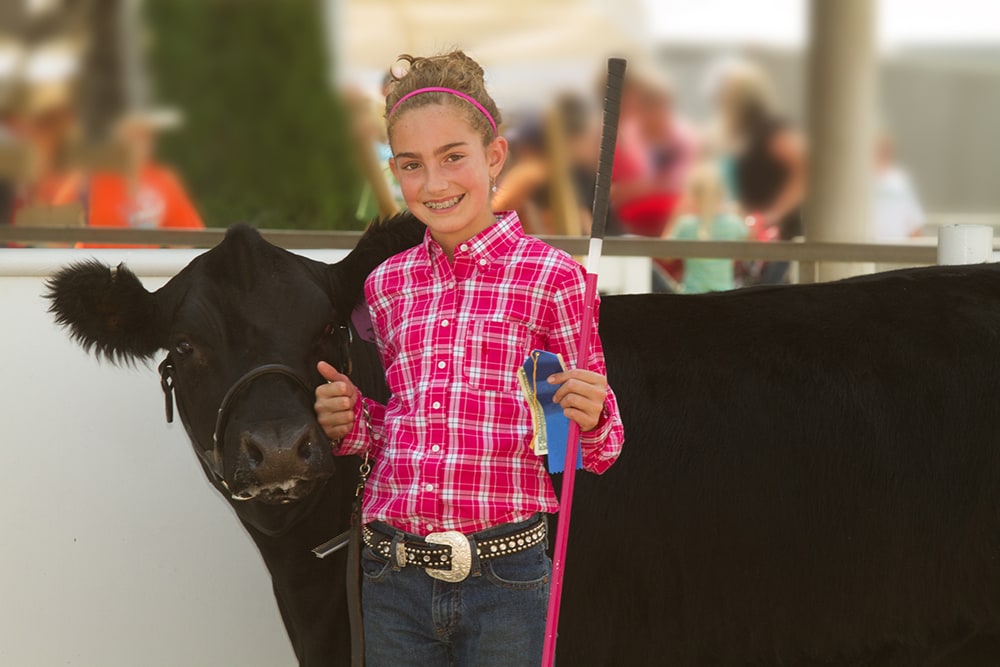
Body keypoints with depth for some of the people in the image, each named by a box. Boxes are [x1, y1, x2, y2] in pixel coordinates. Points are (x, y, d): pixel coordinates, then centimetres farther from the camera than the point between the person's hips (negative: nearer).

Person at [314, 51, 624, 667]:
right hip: (393, 579, 4)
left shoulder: (551, 277, -3)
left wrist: (588, 421, -18)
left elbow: (600, 450, 2)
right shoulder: (387, 285, 9)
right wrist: (348, 422, 2)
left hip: (505, 579, -3)